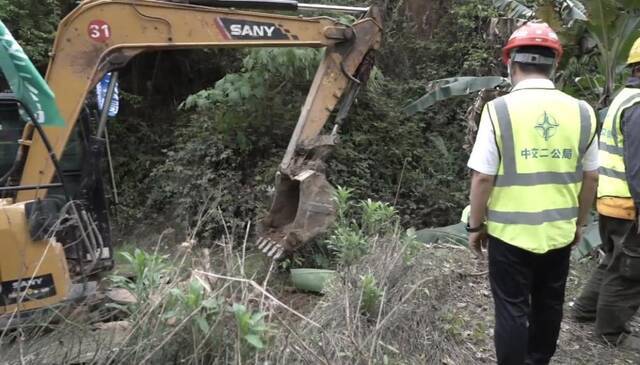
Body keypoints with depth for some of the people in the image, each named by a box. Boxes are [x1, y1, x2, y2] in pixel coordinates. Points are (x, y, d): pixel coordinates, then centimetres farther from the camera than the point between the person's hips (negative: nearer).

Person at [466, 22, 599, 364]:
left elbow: (482, 178, -14)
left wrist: (475, 226, -1)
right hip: (559, 231, 5)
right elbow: (590, 177, 6)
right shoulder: (582, 111, -1)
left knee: (512, 310, 9)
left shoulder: (499, 109, -14)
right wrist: (579, 222, 20)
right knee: (548, 305, 22)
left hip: (510, 232, -4)